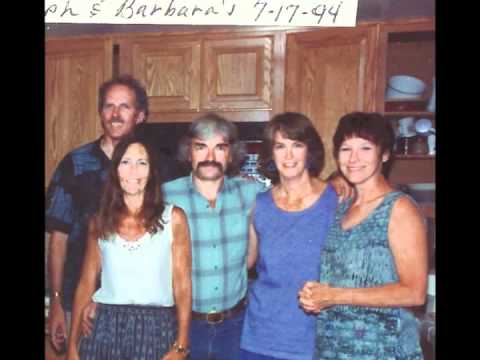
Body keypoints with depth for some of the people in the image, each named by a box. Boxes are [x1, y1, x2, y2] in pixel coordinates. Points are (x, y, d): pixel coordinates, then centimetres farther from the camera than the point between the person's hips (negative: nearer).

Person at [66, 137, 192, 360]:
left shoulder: (173, 218, -3)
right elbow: (86, 284, 8)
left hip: (156, 329, -2)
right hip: (106, 328, 2)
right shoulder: (100, 222, 4)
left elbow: (183, 285, -3)